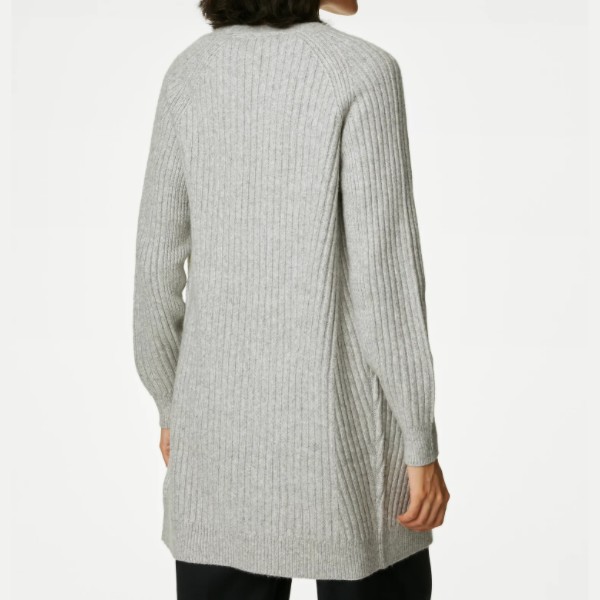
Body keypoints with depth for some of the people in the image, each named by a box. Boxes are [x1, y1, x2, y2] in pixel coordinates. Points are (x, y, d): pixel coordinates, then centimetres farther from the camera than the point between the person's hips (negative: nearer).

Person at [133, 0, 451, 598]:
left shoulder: (190, 72, 2)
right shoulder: (362, 72, -13)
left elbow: (157, 263, 3)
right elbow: (383, 275, -17)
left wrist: (172, 406, 16)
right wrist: (421, 444, -9)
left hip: (228, 414, 4)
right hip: (340, 423, -4)